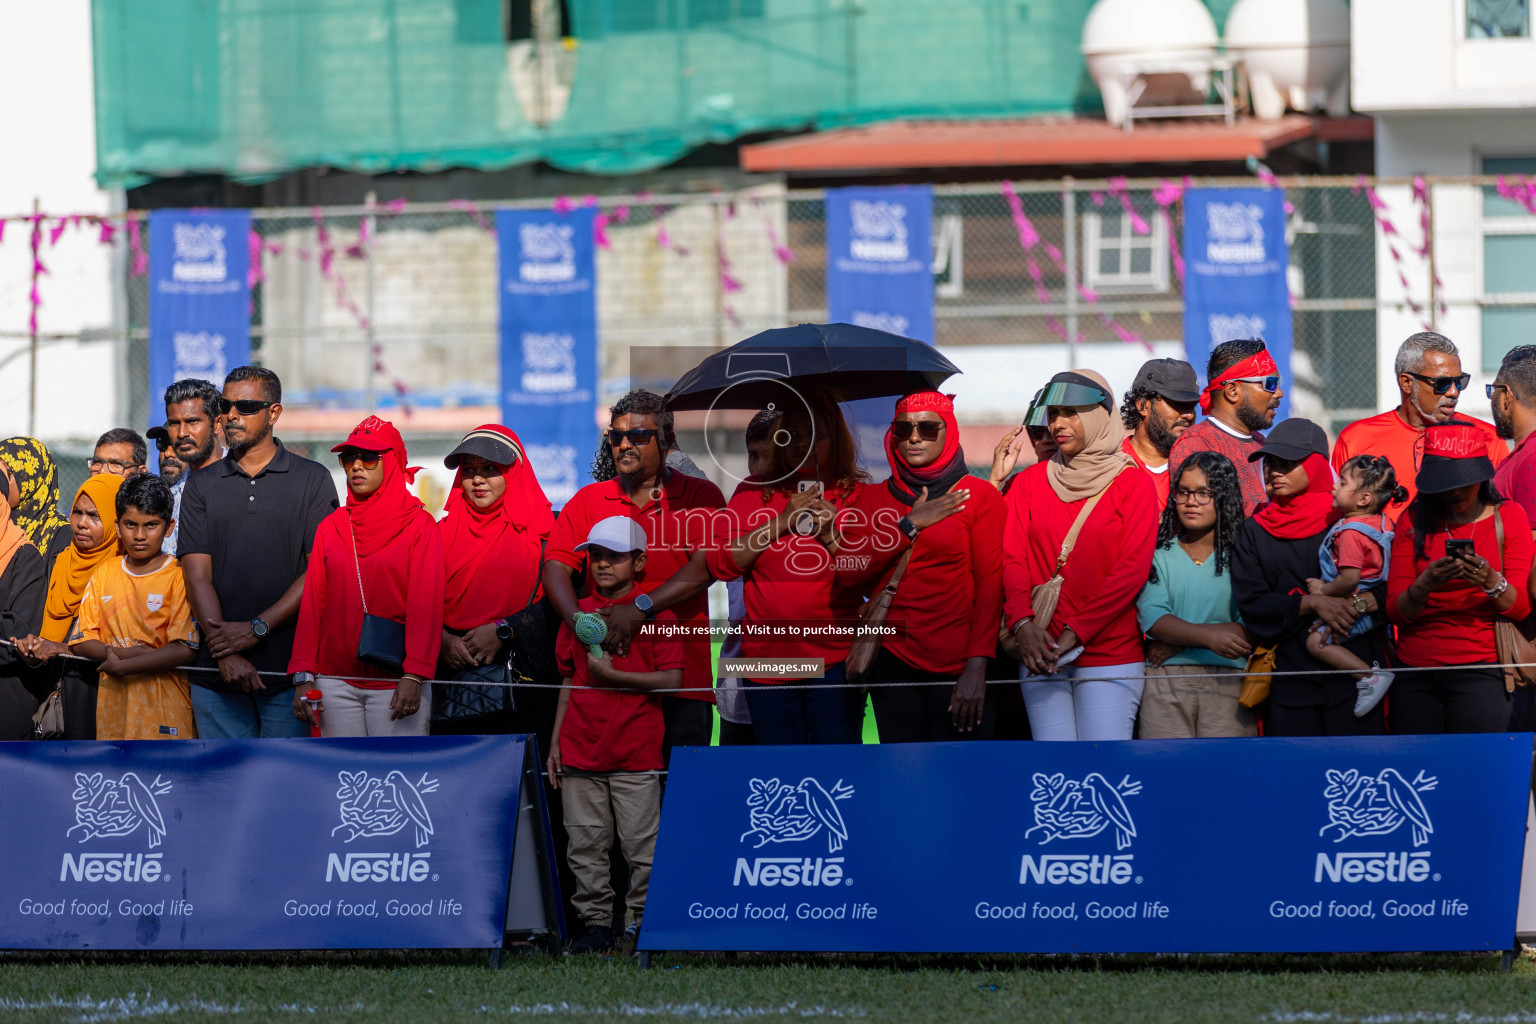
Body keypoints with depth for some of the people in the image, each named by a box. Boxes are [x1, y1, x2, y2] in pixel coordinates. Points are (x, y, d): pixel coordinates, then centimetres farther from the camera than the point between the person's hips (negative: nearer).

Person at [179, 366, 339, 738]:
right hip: (218, 676, 2)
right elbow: (198, 574, 3)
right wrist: (225, 650, -11)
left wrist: (257, 628, -12)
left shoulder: (312, 480, 5)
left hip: (290, 665, -2)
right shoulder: (202, 484, 12)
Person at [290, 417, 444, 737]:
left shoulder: (419, 525, 2)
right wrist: (304, 676, 2)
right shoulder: (330, 527, 13)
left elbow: (425, 605, -5)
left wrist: (414, 676, -14)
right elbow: (312, 603, 9)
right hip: (336, 681, 3)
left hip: (395, 683, -3)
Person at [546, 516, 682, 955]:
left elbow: (671, 680, -8)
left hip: (636, 754, -4)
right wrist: (555, 741, 13)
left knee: (641, 843, -3)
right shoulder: (578, 614, 12)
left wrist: (612, 675, -15)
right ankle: (595, 922, 11)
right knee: (585, 843, 4)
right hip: (580, 750, 4)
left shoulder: (656, 613, -1)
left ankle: (646, 918, 4)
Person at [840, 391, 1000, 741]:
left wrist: (978, 667, -13)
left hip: (959, 668, -3)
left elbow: (991, 584, -4)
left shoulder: (979, 497, 2)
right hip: (895, 662, 3)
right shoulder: (871, 499, 13)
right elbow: (849, 571, 0)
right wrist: (910, 525, -6)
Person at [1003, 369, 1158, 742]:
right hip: (1042, 656, 3)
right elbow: (1013, 559, 6)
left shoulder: (1131, 484, 3)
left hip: (1108, 653, -3)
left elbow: (1133, 569, -6)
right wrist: (1022, 622, -13)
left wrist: (1076, 631, -13)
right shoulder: (1030, 482, 13)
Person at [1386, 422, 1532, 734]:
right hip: (1415, 674, 2)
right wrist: (1425, 585, -19)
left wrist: (1491, 582, -22)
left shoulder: (1508, 516, 5)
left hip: (1480, 670, -2)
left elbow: (1521, 607, -1)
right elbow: (1396, 611, 1)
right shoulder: (1415, 521, 8)